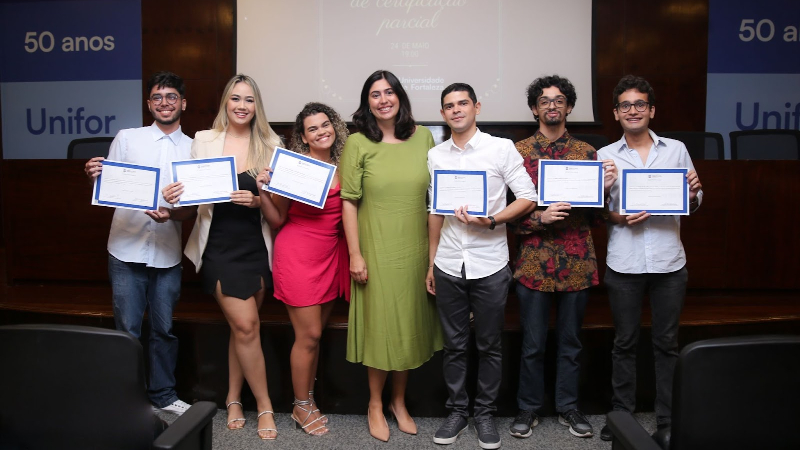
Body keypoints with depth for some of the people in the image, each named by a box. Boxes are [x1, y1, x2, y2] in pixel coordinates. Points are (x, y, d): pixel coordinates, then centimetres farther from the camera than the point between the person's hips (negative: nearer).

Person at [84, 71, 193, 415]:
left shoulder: (193, 149, 5)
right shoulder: (126, 139, 4)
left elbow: (192, 209, 3)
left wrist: (171, 213, -18)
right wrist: (96, 176, -16)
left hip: (167, 254, 1)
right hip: (126, 249, -1)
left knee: (164, 330, 10)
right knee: (127, 331, 5)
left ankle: (163, 395, 27)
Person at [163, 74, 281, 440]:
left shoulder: (270, 145, 2)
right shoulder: (204, 141, 2)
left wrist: (258, 201, -17)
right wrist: (174, 196, -15)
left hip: (256, 247, 1)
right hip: (220, 247, -1)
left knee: (241, 326, 10)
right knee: (246, 326, -3)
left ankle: (233, 399, 30)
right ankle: (264, 405, 14)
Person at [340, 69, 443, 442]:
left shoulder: (423, 137, 3)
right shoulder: (358, 143, -5)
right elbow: (349, 202, -6)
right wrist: (355, 254, -9)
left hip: (416, 249, 3)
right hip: (377, 250, -3)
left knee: (409, 324, 13)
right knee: (380, 325, 5)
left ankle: (399, 401, 34)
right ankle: (375, 404, 27)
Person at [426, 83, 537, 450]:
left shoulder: (501, 148, -3)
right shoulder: (435, 155, 8)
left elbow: (528, 198, -5)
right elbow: (435, 212, 13)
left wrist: (489, 221, -18)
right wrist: (431, 262, 12)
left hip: (490, 264, -2)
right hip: (448, 265, 3)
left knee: (489, 346, 9)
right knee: (454, 345, 11)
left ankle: (485, 413, 25)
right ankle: (457, 410, 27)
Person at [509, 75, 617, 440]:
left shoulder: (586, 152, 8)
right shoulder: (519, 152, 1)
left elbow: (595, 214, 10)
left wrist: (605, 188, -9)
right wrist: (540, 218, -18)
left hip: (577, 262, 2)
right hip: (534, 262, -2)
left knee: (570, 341, 14)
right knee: (533, 343, 7)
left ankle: (568, 407, 30)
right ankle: (528, 409, 24)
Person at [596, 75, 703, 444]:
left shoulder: (676, 149, 7)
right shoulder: (604, 156, 4)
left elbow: (690, 207, 11)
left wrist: (694, 194, -10)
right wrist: (618, 217, -17)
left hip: (669, 263, 1)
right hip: (624, 265, -1)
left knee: (667, 343, 9)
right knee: (625, 343, 10)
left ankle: (668, 421, 22)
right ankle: (622, 414, 24)